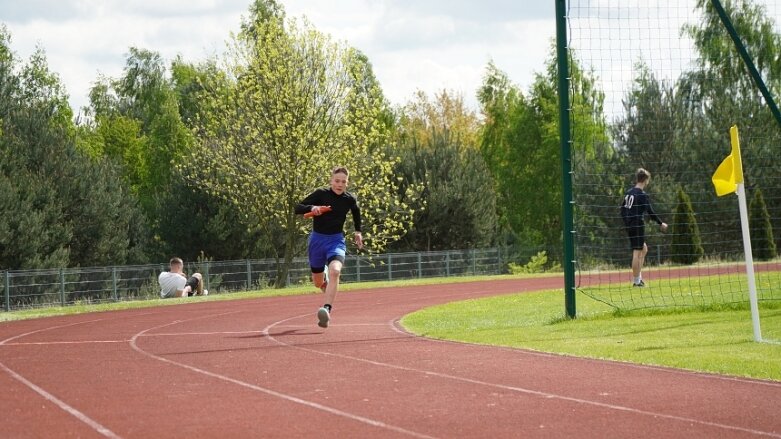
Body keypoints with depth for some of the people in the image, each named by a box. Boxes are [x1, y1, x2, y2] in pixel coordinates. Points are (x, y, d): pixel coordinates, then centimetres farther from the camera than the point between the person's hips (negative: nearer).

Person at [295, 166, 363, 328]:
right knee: (318, 283, 12)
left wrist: (358, 231, 23)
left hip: (336, 240, -1)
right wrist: (312, 208, -28)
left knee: (335, 271, -31)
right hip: (317, 239, 1)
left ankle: (326, 310, -40)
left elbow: (356, 211, 24)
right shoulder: (321, 194, -8)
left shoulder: (350, 199, -1)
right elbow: (298, 208, -10)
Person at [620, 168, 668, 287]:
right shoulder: (642, 195, -12)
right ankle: (636, 280, -4)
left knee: (644, 248, 20)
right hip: (638, 226, -8)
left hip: (629, 226, 8)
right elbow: (650, 212, -12)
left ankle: (638, 276, 16)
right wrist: (661, 223, -1)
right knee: (637, 252, -5)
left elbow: (622, 210, 15)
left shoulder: (628, 193, 11)